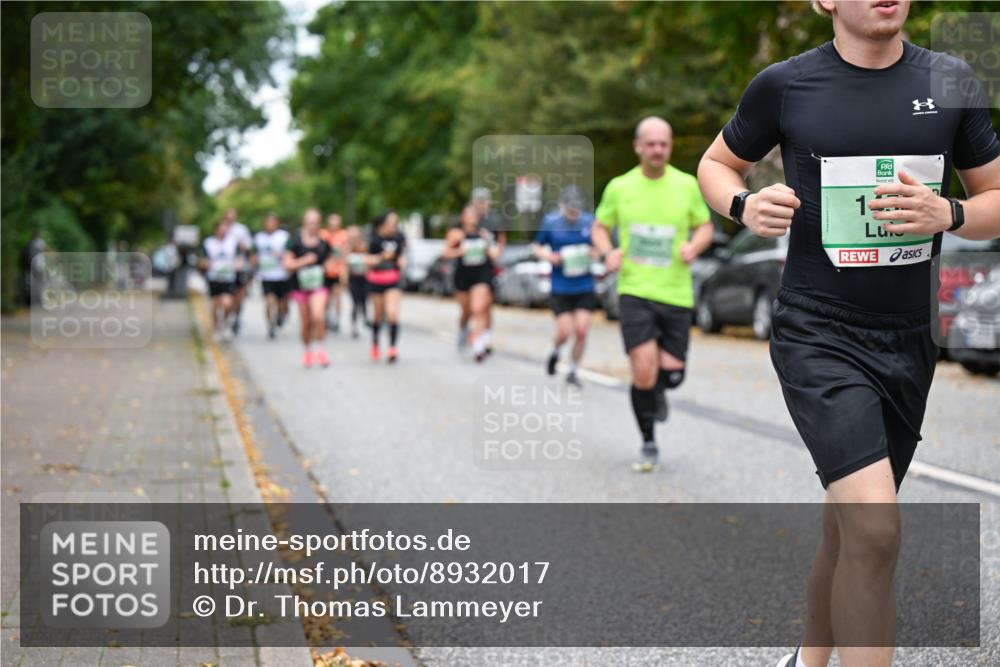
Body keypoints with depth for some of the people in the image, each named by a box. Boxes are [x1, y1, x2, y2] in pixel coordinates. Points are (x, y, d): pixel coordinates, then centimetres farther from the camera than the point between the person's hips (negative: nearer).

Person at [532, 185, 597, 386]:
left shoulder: (589, 221, 1)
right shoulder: (550, 222, -2)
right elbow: (536, 247, 8)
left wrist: (592, 253, -9)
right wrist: (548, 256, -11)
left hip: (585, 287, 1)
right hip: (560, 288, -1)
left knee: (581, 331, -5)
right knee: (564, 333, -4)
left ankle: (573, 371, 15)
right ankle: (555, 352, 31)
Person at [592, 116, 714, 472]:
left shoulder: (687, 185, 2)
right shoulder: (619, 187, 2)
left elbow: (705, 226, 13)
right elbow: (600, 227, 13)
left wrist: (694, 246, -10)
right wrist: (607, 252, -8)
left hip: (676, 293, 1)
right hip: (634, 291, -1)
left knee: (672, 373, 0)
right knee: (643, 372, -12)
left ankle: (657, 389, 40)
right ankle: (648, 445, 8)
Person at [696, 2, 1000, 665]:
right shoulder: (783, 85, -3)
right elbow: (716, 164, 13)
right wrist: (744, 206, -10)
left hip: (909, 339, 4)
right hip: (818, 334, -4)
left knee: (848, 524, 16)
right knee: (875, 532, -21)